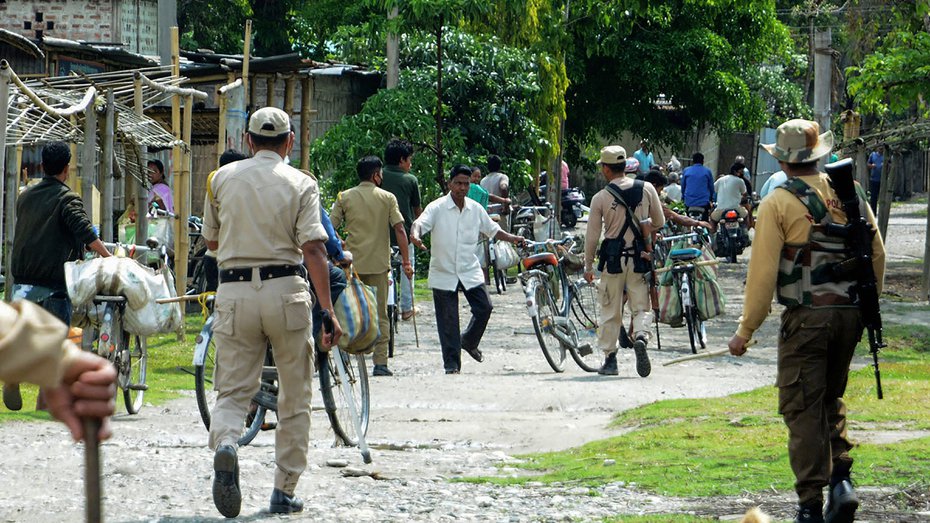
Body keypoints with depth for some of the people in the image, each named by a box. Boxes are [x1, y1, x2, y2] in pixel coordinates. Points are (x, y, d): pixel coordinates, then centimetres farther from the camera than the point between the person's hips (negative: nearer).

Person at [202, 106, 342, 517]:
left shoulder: (222, 179, 6)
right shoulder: (301, 184, 0)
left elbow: (211, 240, 17)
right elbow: (313, 249, -10)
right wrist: (328, 310, -12)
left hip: (234, 292, 1)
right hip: (286, 291, -1)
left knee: (233, 391, 4)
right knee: (294, 398, 11)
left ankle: (224, 443, -29)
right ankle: (285, 491, 12)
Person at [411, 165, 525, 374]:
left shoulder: (475, 209, 6)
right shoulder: (437, 208, -7)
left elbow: (492, 229, 18)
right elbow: (421, 222, -22)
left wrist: (512, 238, 2)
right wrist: (415, 235, -45)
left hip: (470, 271, 3)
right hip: (443, 272, -3)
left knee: (484, 308, -7)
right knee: (448, 320, -1)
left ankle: (469, 341, 21)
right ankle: (451, 363, 8)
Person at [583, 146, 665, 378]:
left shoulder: (600, 198, -6)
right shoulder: (646, 189, -1)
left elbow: (592, 236, -2)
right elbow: (660, 223, 8)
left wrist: (588, 266, 9)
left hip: (612, 258, -1)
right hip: (639, 257, 1)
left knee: (611, 311, 8)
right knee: (641, 307, 7)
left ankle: (610, 359, 10)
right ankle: (641, 336, -23)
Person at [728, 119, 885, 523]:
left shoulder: (779, 204, -7)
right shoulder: (851, 194, 6)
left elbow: (762, 273, -10)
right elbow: (877, 256, 9)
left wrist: (746, 330, -4)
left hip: (806, 318, -5)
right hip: (850, 315, 5)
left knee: (803, 408, 1)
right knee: (832, 398, 21)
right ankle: (840, 479, 6)